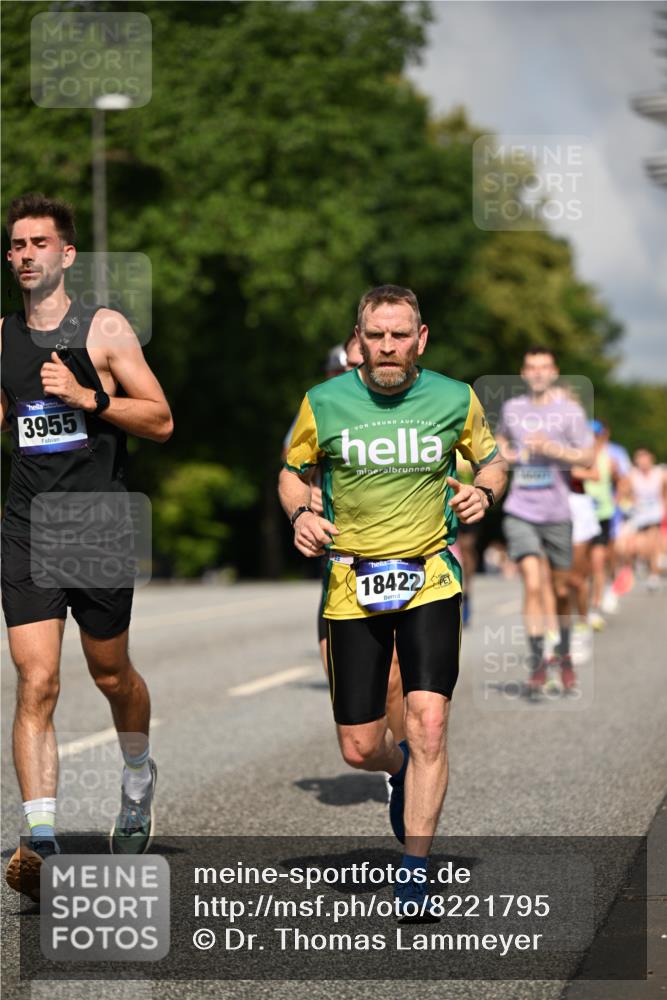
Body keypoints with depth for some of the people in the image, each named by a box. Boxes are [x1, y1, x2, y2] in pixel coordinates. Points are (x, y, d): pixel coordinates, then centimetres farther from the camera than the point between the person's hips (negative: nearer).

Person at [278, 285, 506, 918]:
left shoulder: (455, 400, -1)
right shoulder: (324, 403, -2)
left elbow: (490, 461, 16)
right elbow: (293, 472, 13)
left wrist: (483, 492, -7)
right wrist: (300, 515, -8)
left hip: (430, 576, -1)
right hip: (352, 583, 1)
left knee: (428, 720, -17)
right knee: (359, 749, 2)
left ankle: (415, 872, -5)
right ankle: (402, 770, 41)